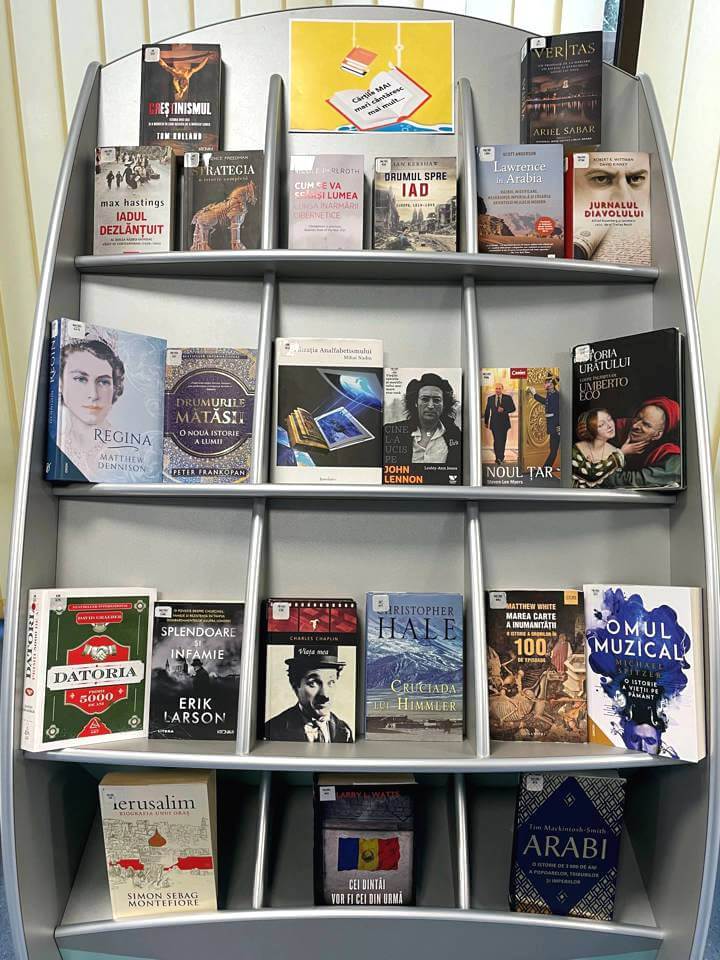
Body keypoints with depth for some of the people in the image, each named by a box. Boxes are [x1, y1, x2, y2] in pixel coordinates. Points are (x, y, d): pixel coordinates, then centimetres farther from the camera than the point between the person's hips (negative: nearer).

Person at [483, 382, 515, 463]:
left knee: (502, 441, 6)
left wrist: (504, 410, -17)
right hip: (494, 423, 0)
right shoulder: (490, 398, 7)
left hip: (504, 423, 0)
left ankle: (500, 457, 19)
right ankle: (499, 457, -2)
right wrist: (486, 422, 11)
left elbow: (513, 408, -1)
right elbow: (487, 411, 10)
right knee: (496, 440, -7)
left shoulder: (508, 398, 3)